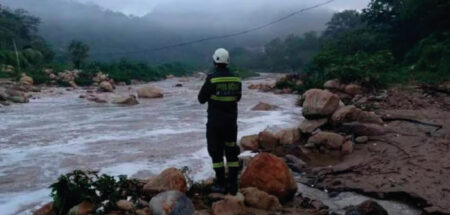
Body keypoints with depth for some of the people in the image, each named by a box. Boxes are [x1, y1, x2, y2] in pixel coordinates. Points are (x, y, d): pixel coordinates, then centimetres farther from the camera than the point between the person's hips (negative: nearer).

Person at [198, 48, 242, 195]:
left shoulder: (211, 79, -15)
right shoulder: (236, 79, 0)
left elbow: (201, 99, -7)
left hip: (215, 122, -4)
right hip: (231, 121, 4)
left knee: (216, 152, 7)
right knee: (231, 152, 13)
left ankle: (221, 184, 11)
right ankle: (233, 184, 15)